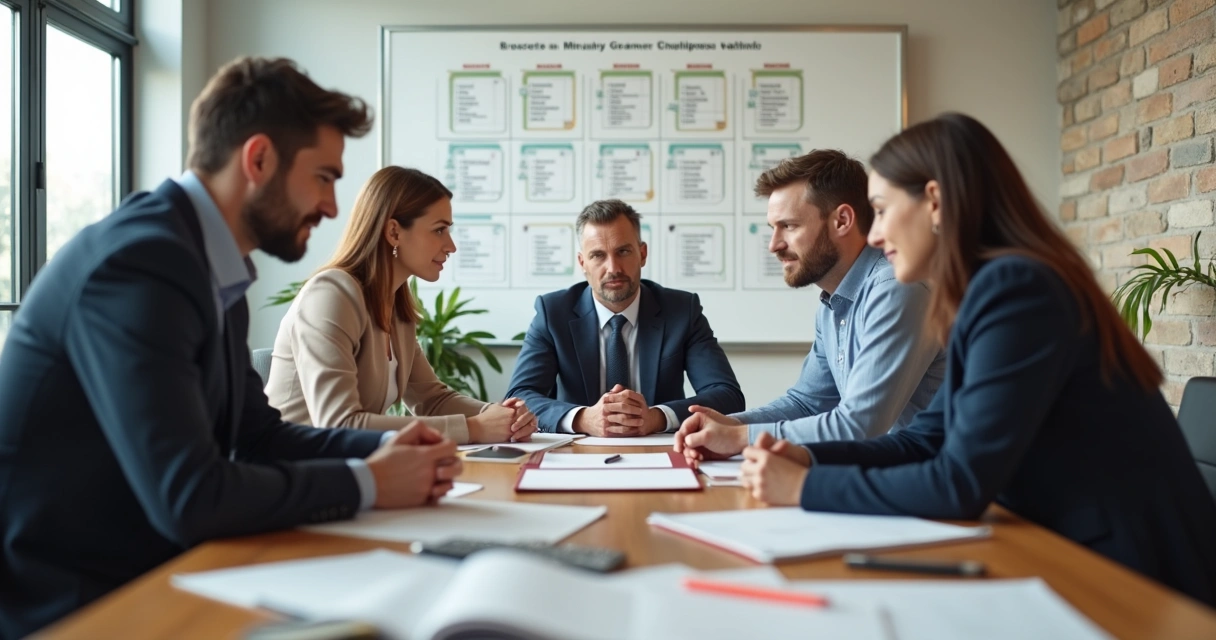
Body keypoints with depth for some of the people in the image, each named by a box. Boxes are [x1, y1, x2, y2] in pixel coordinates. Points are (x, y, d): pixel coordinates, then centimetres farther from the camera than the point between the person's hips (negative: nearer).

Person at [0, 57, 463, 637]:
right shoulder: (141, 261, -23)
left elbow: (256, 432, 12)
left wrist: (380, 449, -4)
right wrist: (365, 484, -16)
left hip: (145, 579, 8)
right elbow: (188, 496, -28)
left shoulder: (215, 270, 5)